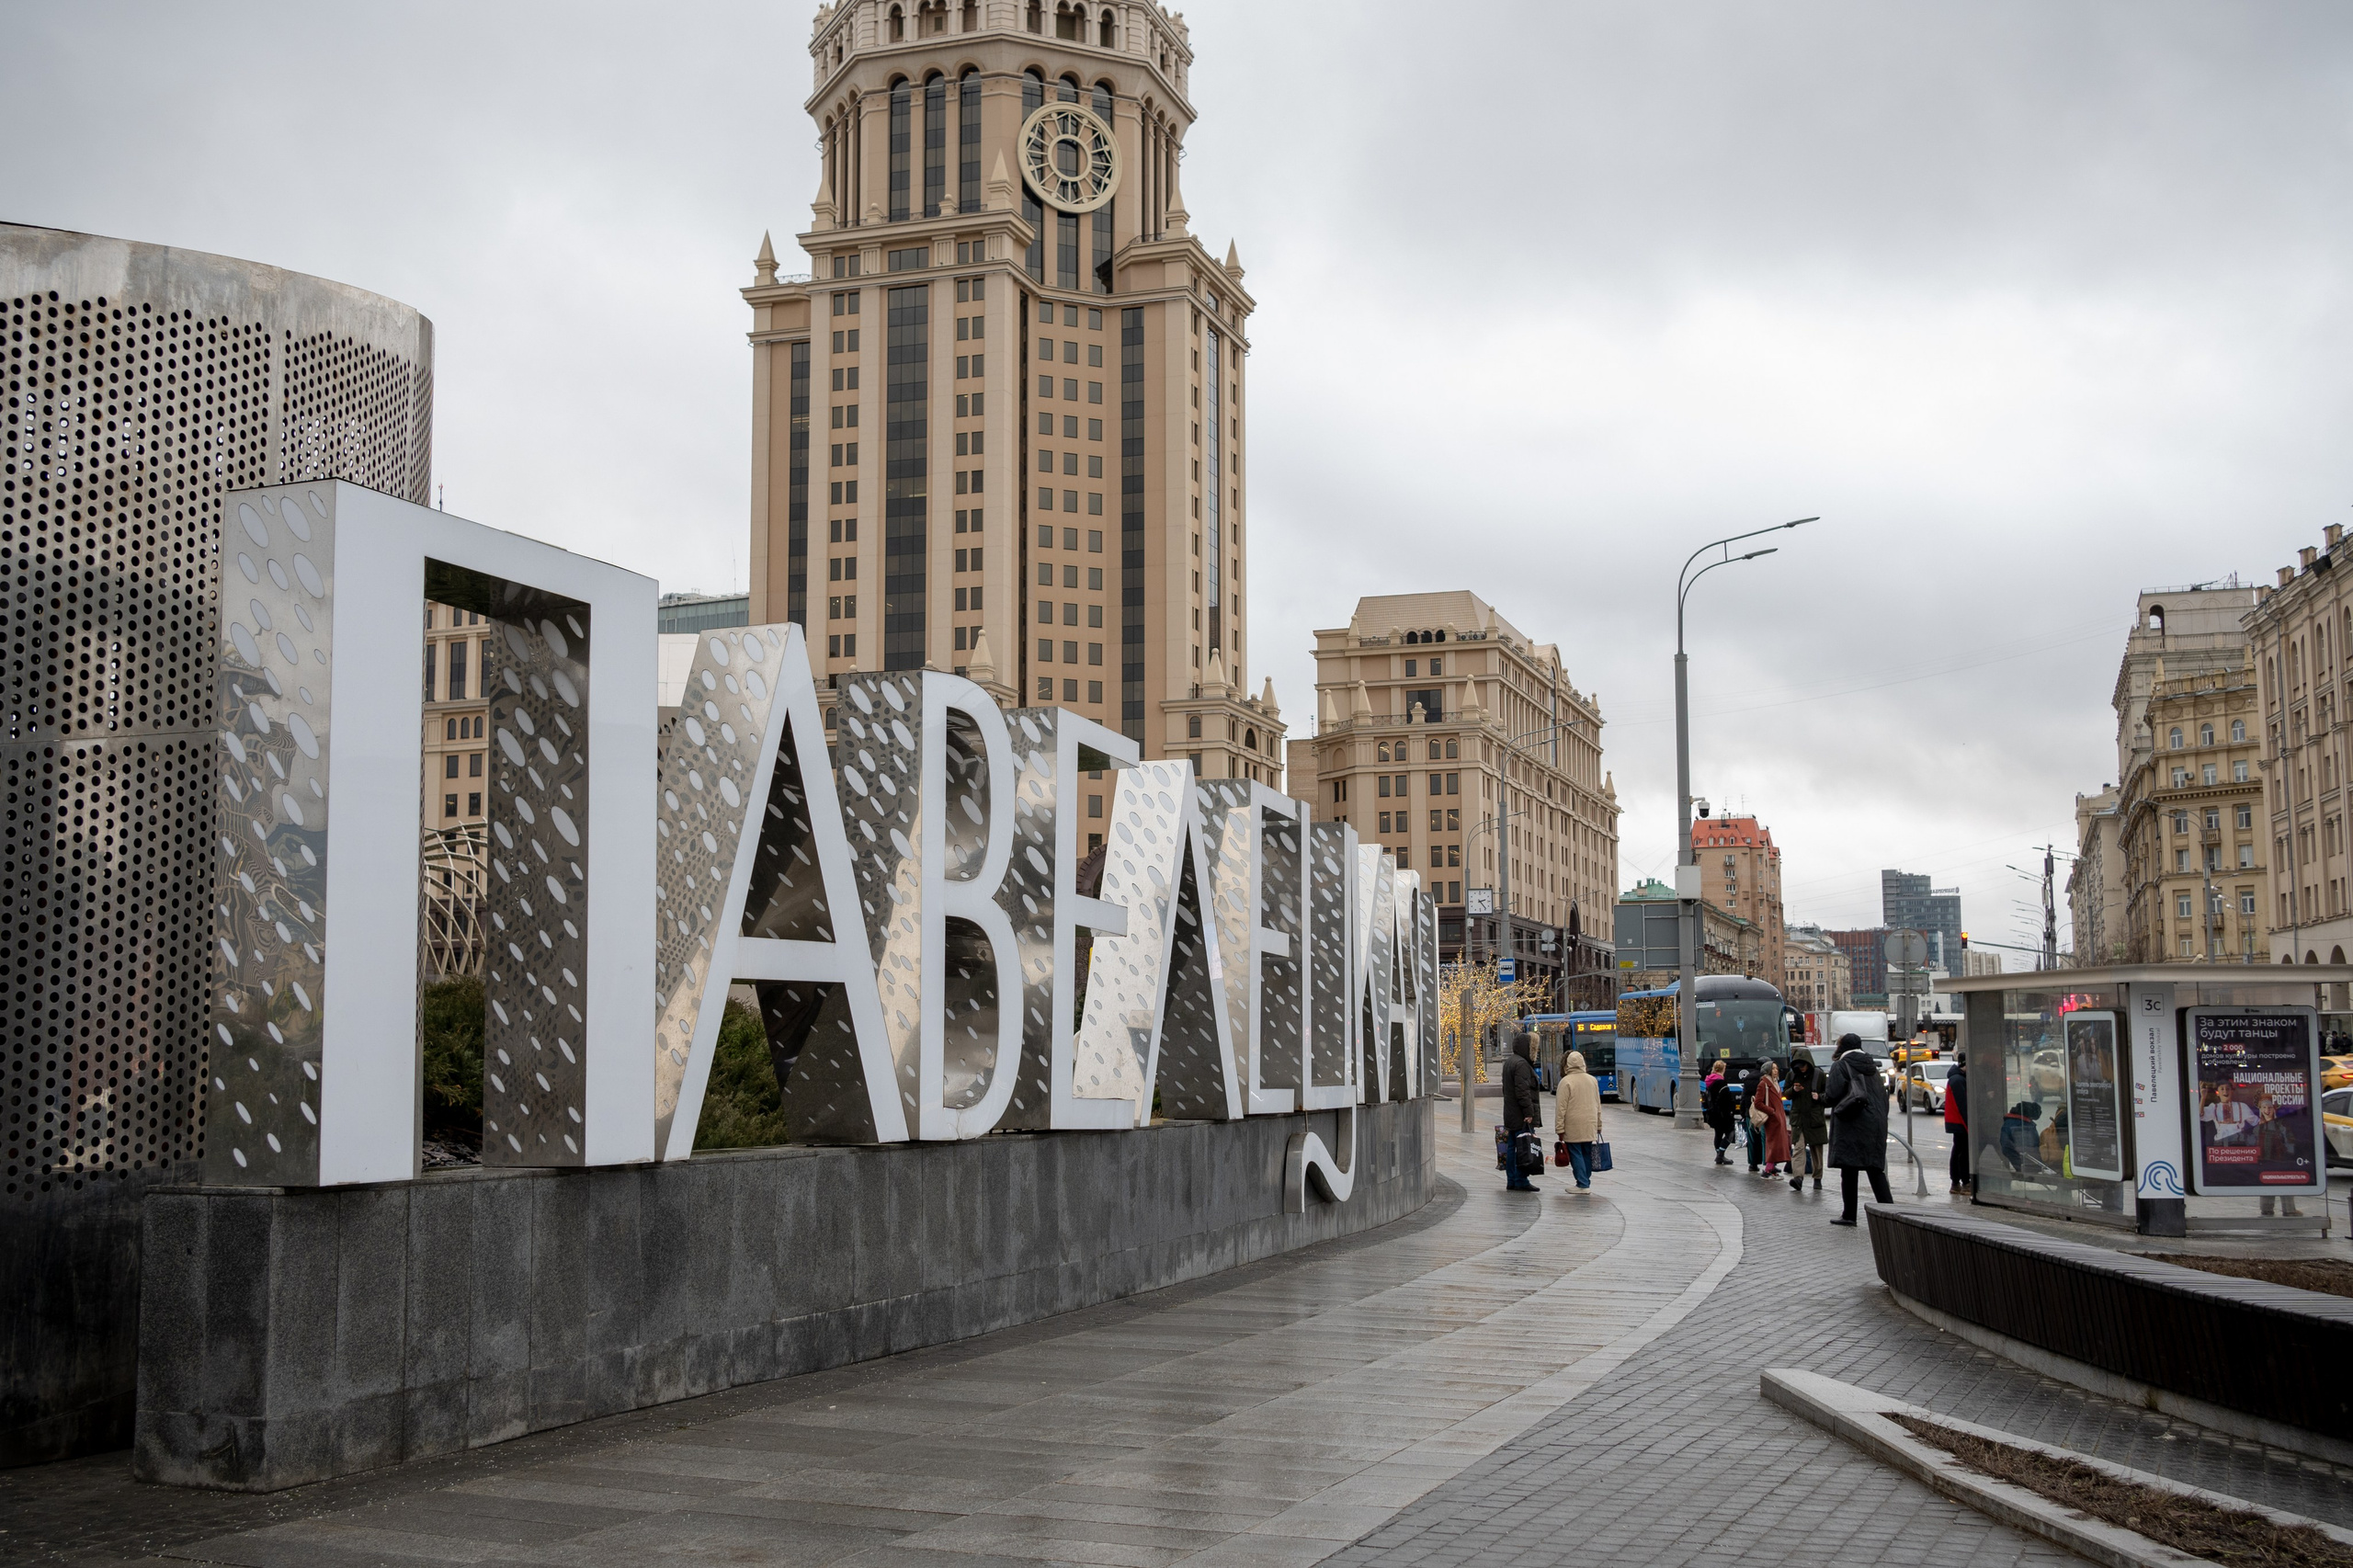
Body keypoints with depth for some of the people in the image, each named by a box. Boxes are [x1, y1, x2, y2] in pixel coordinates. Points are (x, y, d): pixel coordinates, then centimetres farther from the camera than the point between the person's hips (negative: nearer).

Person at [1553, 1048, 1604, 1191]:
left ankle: (1583, 1185, -4)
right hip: (1590, 1125, 6)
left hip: (1573, 1127, -6)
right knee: (1587, 1153, 12)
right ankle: (1586, 1183, 17)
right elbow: (1598, 1105, 14)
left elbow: (1561, 1108, -11)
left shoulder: (1566, 1081, -11)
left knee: (1576, 1154, -2)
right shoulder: (1593, 1080, 7)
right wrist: (1598, 1125, 22)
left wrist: (1559, 1129, -6)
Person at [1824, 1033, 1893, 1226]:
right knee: (1875, 1170, 7)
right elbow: (1883, 1094, 16)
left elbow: (1832, 1094, -13)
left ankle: (1849, 1215, 2)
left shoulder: (1840, 1066, -5)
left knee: (1849, 1170, 0)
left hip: (1851, 1125, -6)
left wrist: (1823, 1096, 8)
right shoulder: (1872, 1067, 15)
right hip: (1875, 1124, 6)